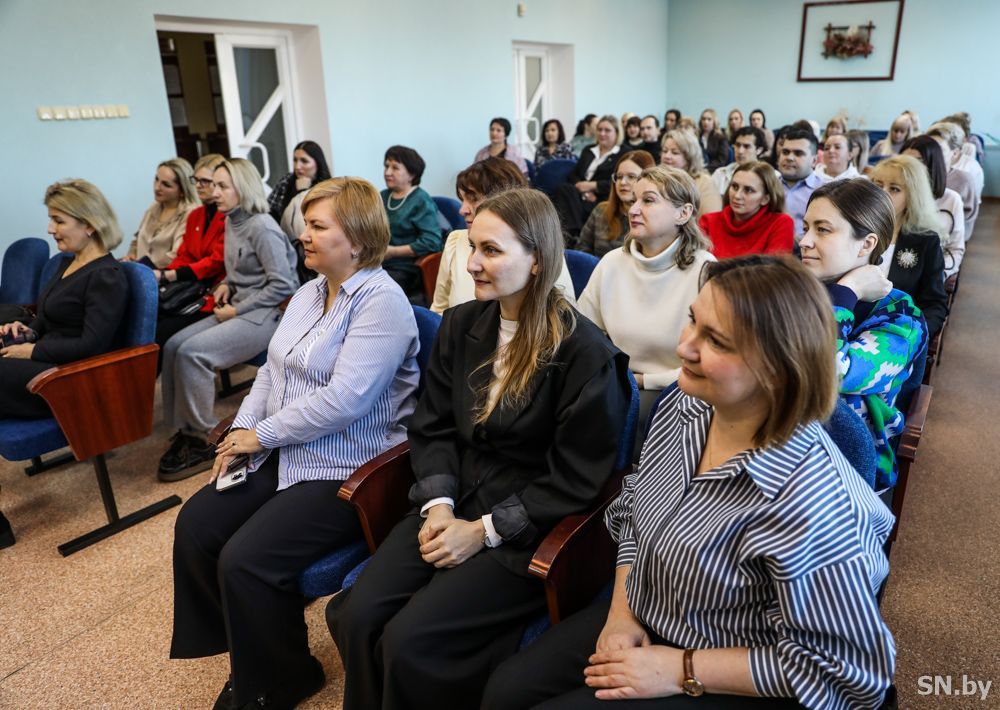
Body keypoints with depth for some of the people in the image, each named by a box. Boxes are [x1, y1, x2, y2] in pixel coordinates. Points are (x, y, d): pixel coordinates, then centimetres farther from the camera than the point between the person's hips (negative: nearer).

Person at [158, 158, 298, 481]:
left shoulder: (262, 227, -14)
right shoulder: (231, 222, 13)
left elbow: (282, 285, -19)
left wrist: (237, 310, -15)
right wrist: (227, 284, 5)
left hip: (265, 315, -9)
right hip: (239, 311, 9)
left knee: (192, 353, -23)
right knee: (174, 346, -8)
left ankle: (203, 439, -9)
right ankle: (183, 430, -1)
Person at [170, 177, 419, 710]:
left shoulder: (382, 301, -17)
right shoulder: (308, 293, 12)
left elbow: (344, 399, -26)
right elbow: (272, 371, 17)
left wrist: (262, 434, -16)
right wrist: (241, 431, 2)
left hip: (346, 470, -9)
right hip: (283, 456, 9)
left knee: (245, 560, -18)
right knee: (195, 525, 0)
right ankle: (251, 651, 21)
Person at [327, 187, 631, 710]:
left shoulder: (586, 352, -14)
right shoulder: (460, 325, 5)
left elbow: (577, 480, -12)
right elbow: (431, 428, 8)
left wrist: (484, 530, -14)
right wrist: (439, 505, -8)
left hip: (529, 533, -5)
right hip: (457, 505, 6)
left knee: (409, 640, -19)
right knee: (356, 617, -12)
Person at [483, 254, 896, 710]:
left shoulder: (808, 500, -33)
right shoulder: (684, 407, -11)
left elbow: (850, 669, -22)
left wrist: (683, 671, -19)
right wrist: (621, 611, -5)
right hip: (640, 622, 6)